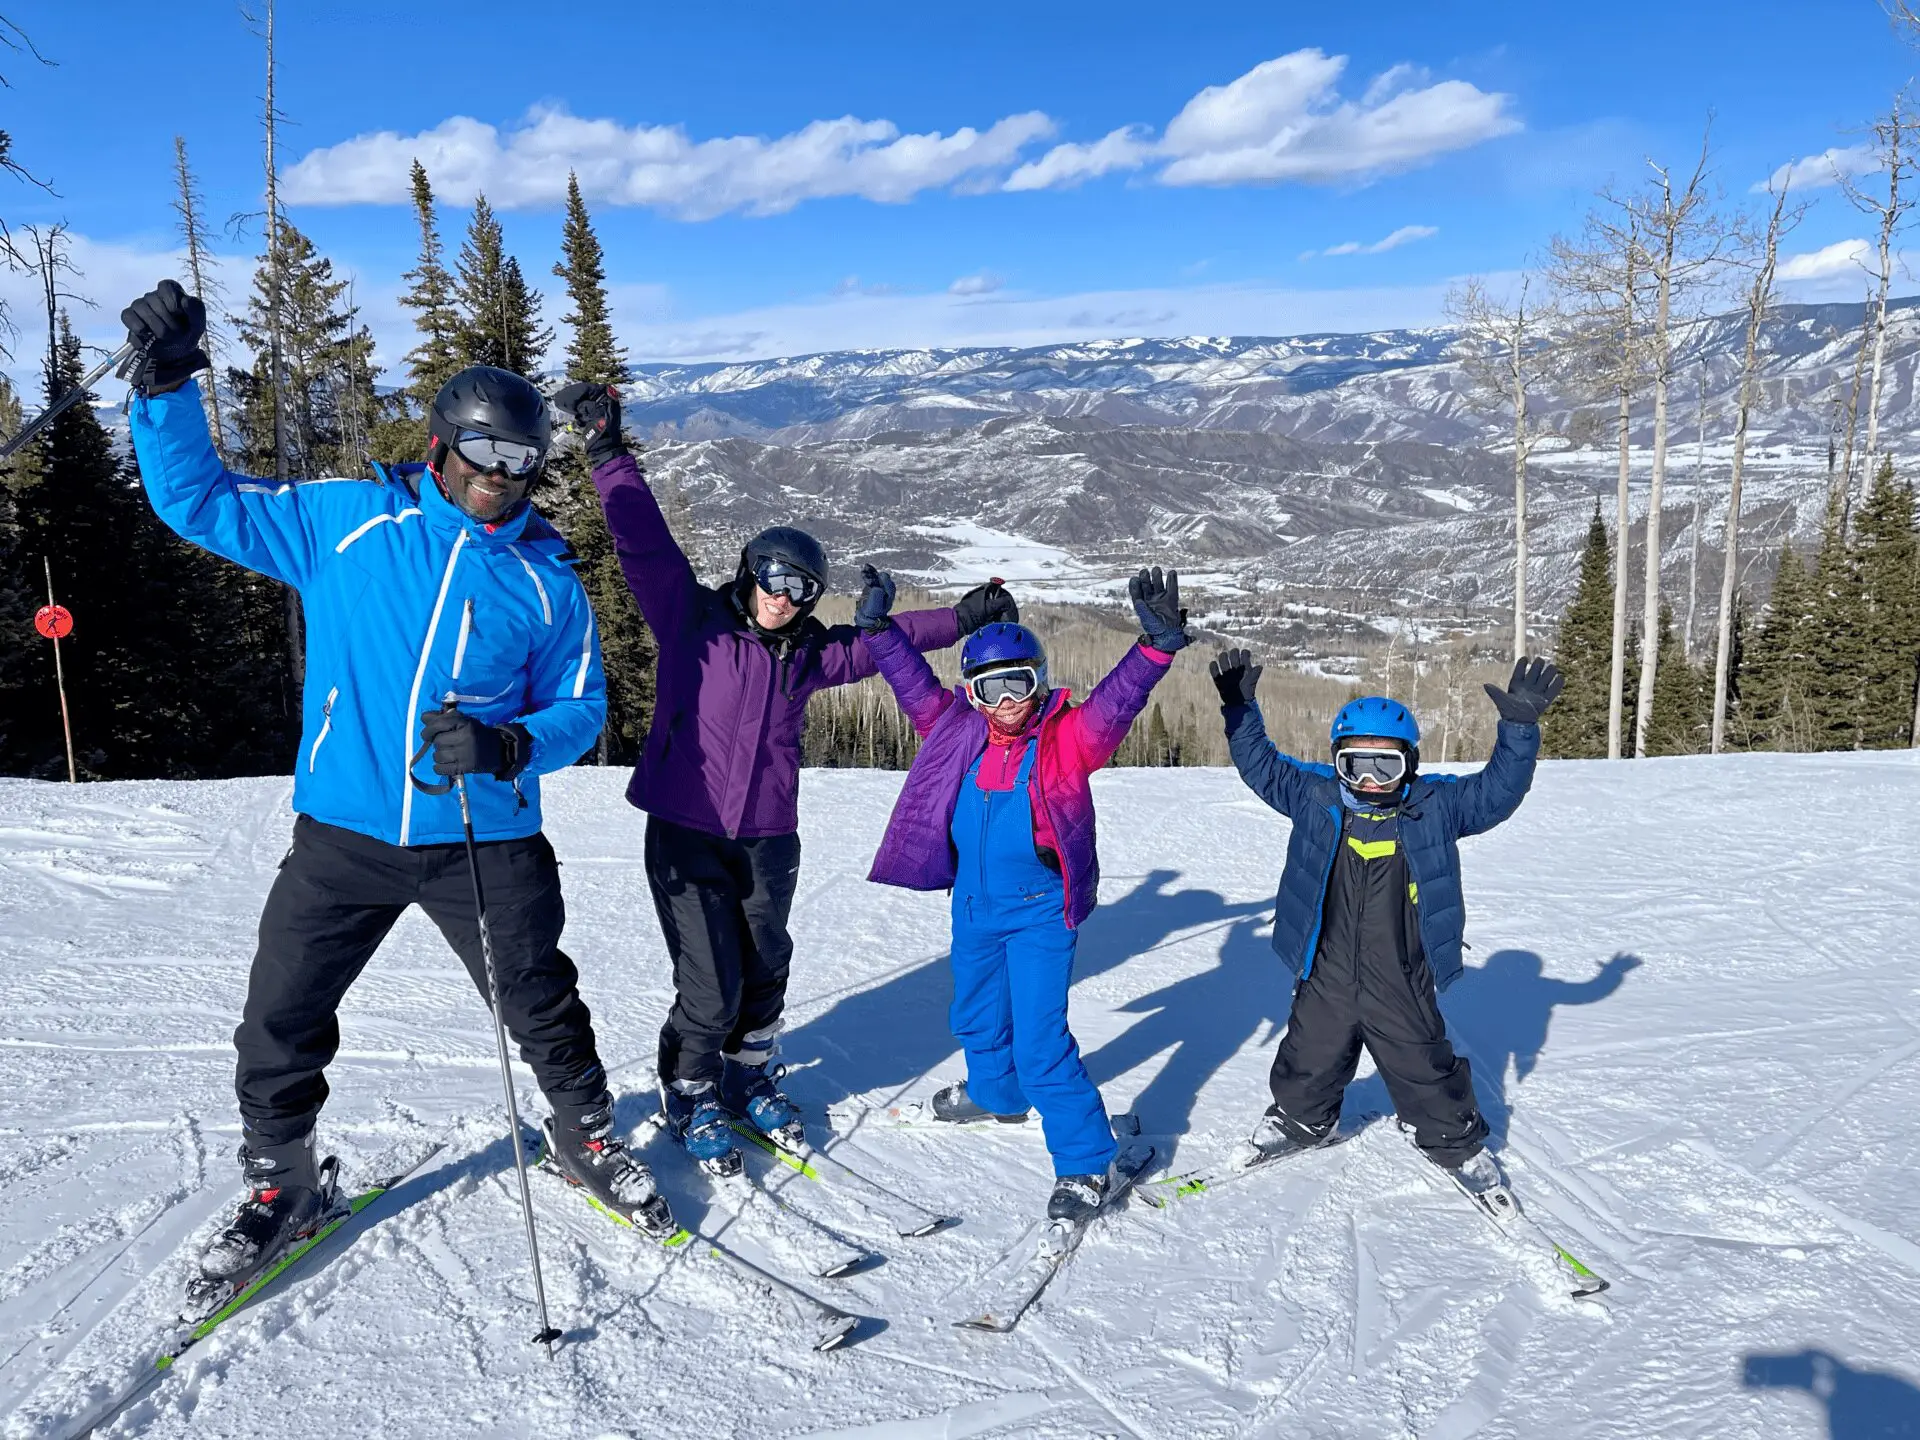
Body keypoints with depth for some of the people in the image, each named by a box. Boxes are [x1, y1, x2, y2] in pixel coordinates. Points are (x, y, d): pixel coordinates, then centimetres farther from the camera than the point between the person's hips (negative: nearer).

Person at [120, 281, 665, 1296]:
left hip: (485, 840, 0)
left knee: (541, 1006, 11)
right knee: (279, 1021, 6)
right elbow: (199, 500, 4)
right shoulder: (347, 523, 1)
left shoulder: (548, 577, 2)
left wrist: (507, 745, -16)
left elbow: (581, 708, 5)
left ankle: (587, 1137, 37)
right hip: (345, 833, 0)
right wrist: (166, 384, -10)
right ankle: (281, 1183, 31)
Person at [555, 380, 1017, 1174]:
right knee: (710, 987, -4)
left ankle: (751, 1078, 39)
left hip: (768, 839, 4)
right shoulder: (692, 617, -4)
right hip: (686, 833, -4)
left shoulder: (810, 654, 7)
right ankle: (690, 1095, 22)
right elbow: (644, 541, -12)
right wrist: (608, 453, -19)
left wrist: (963, 618, 14)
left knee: (765, 972, 14)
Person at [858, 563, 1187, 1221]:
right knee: (976, 1017, 27)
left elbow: (1118, 697, -29)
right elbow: (914, 683, 6)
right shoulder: (959, 732, -2)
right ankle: (994, 1094, 56)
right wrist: (877, 626, 0)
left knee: (1039, 1042, -10)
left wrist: (1157, 643, -43)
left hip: (1039, 912, -6)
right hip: (973, 906, 6)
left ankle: (1085, 1164, 5)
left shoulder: (1070, 737, -15)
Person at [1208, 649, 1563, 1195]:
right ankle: (1300, 1120, 48)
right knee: (1308, 1064, 20)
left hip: (1402, 991, -1)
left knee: (1427, 1073, 13)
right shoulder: (1315, 799, -5)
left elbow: (1496, 790, -13)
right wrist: (1239, 707, -9)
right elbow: (1261, 765, 1)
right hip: (1326, 982, 2)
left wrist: (1520, 728, -25)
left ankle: (1459, 1144, 37)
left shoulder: (1435, 807, -8)